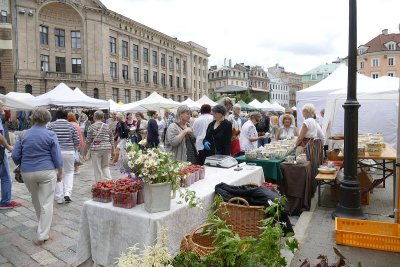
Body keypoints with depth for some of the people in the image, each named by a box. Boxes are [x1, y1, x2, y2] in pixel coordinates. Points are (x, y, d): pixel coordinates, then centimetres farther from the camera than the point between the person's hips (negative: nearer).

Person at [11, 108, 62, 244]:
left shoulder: (23, 135, 0)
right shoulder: (50, 135, -8)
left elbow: (15, 156, 4)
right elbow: (57, 157, -7)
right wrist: (60, 173, 5)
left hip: (27, 173, 4)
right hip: (47, 172, -4)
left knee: (36, 200, 25)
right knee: (46, 203, 2)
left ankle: (42, 224, 44)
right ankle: (42, 235, 2)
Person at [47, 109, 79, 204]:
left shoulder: (50, 125, -1)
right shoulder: (71, 126, 2)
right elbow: (77, 141, 0)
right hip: (69, 152, 1)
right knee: (69, 172, 16)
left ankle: (59, 198, 14)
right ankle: (67, 193, 1)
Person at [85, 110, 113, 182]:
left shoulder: (91, 127, -3)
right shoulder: (107, 126, 7)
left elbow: (88, 141, -3)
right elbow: (111, 140, 9)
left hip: (96, 148, -3)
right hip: (107, 148, 4)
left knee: (97, 168, 7)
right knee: (105, 166, 17)